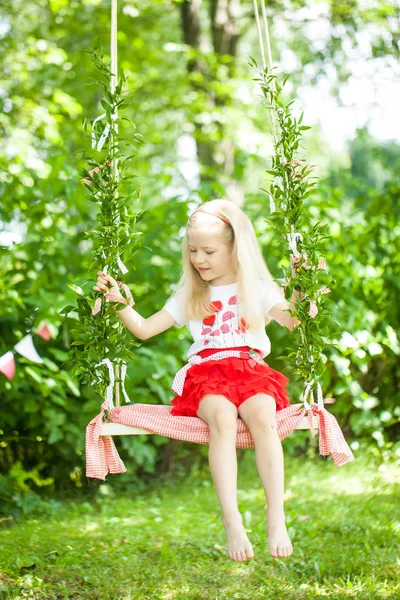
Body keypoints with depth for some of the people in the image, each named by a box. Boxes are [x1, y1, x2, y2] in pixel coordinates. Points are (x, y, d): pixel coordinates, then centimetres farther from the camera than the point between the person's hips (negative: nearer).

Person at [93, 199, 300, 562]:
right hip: (205, 375, 1)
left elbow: (293, 320, -1)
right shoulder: (189, 296, 22)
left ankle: (276, 519, -38)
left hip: (251, 370, 0)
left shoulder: (257, 289, 14)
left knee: (262, 414, -35)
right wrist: (119, 301, 5)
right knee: (222, 416, -35)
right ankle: (232, 524, -42)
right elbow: (144, 329, 19)